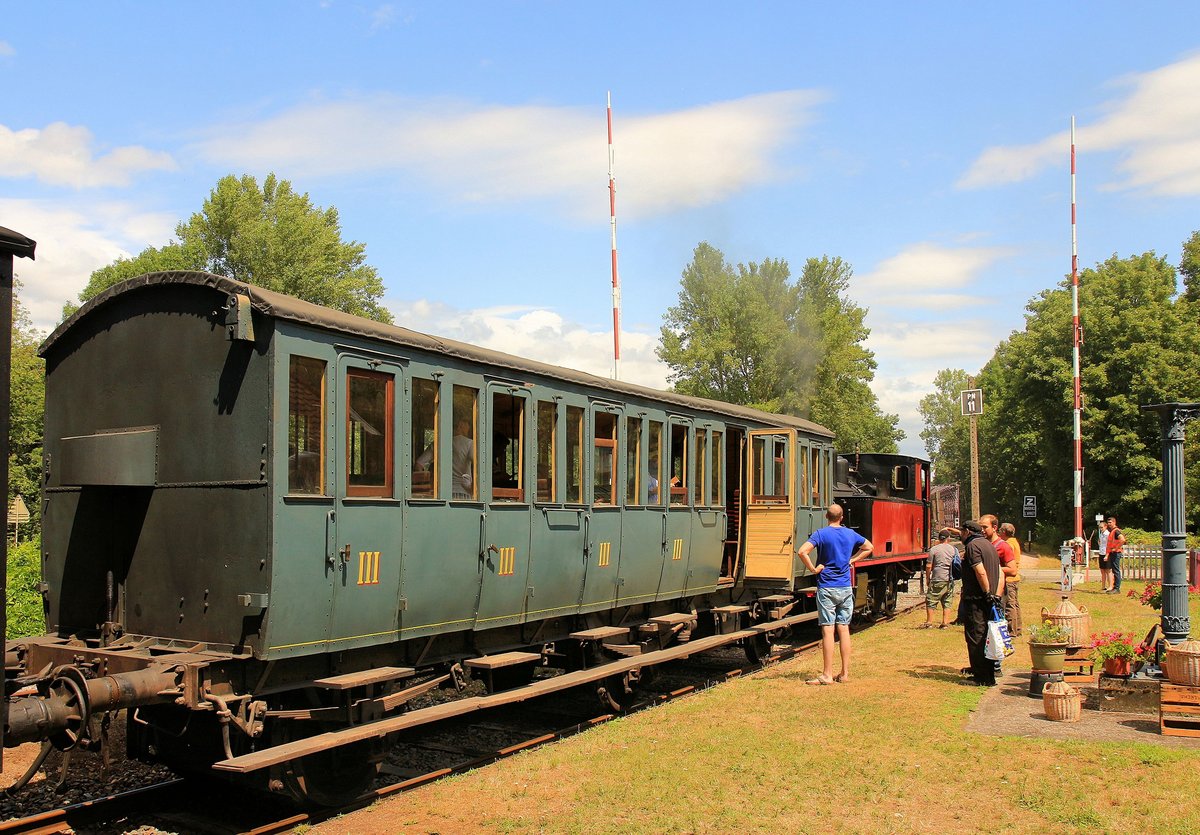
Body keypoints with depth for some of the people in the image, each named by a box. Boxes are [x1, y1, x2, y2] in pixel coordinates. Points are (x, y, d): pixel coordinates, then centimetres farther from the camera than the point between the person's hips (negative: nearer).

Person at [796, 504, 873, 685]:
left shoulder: (821, 534, -9)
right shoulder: (850, 534, 6)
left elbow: (802, 551, -23)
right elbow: (869, 547, 23)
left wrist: (813, 568, -11)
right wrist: (851, 560, 15)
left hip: (826, 588, -4)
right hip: (846, 588, 4)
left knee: (827, 630, -4)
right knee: (844, 629, 9)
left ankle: (827, 675, -2)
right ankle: (845, 673, 13)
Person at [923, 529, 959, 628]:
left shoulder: (934, 549, -5)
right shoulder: (954, 550, 6)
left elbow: (928, 566, -5)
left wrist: (927, 579, 6)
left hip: (938, 580, -4)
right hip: (950, 580, 4)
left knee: (931, 602, 4)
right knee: (947, 603, 11)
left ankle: (929, 623, 5)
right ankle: (945, 623, 10)